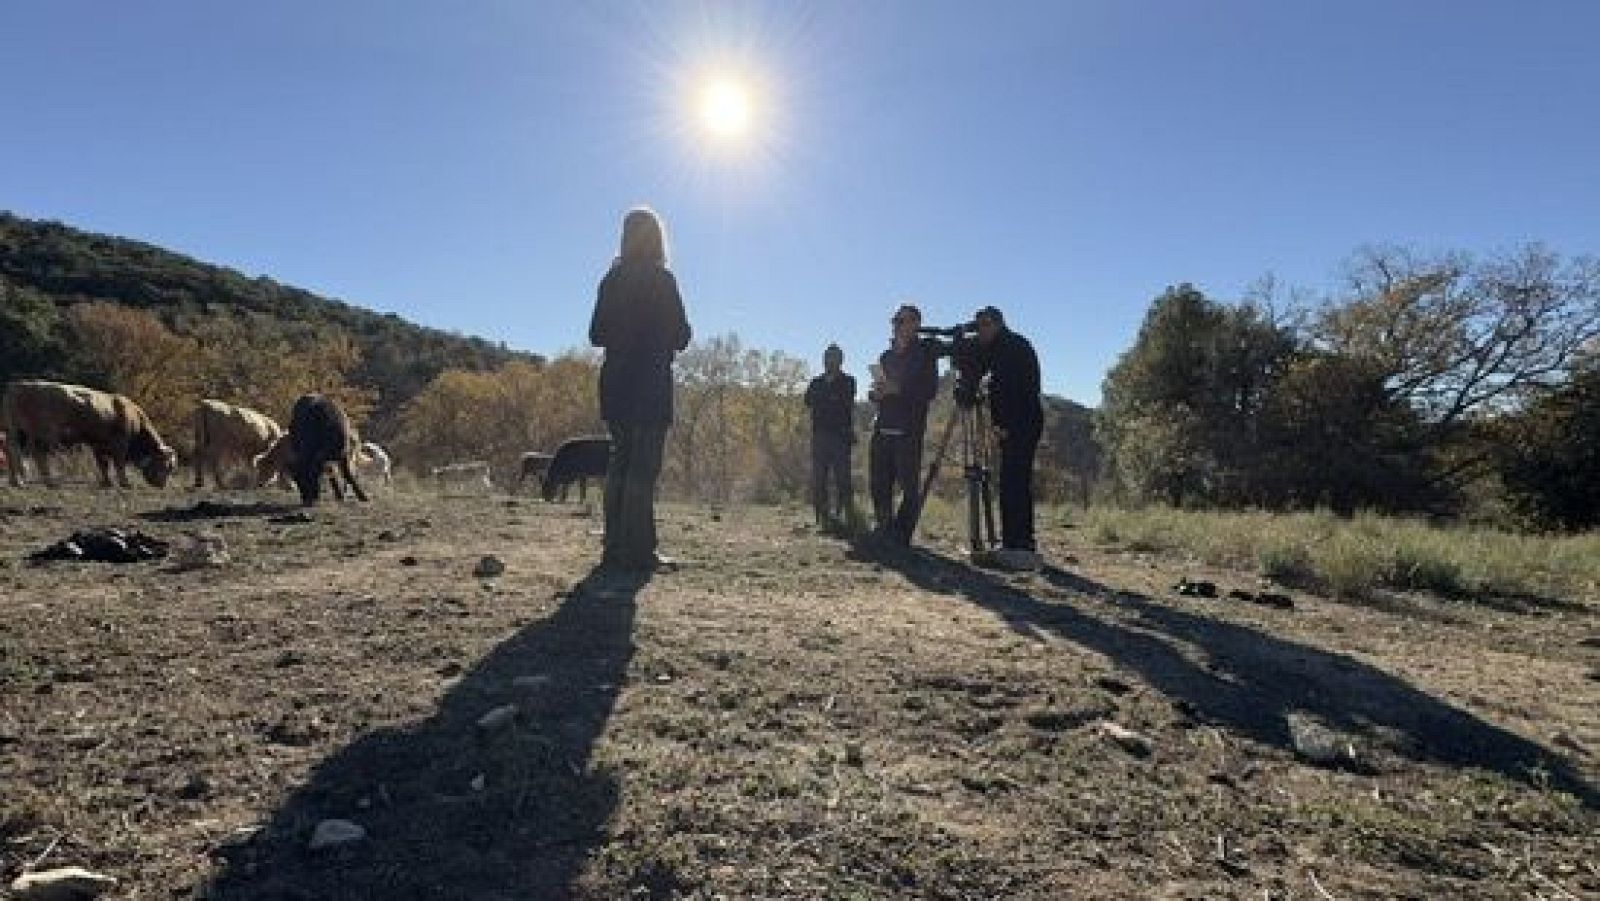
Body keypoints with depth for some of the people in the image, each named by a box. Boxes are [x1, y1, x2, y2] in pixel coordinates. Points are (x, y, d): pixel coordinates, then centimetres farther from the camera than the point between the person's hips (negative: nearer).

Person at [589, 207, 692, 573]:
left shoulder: (612, 279, 9)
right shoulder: (661, 279, -6)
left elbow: (596, 334, 10)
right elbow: (680, 337, -6)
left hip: (615, 382, 6)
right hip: (650, 383, -6)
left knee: (619, 463, 10)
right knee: (644, 467, -6)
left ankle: (615, 547, 12)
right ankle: (638, 551, -7)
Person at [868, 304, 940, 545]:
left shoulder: (925, 352, 4)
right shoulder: (886, 356, 21)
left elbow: (930, 389, -6)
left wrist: (898, 389, -15)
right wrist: (876, 392, 1)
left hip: (908, 431, -6)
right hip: (882, 429, 6)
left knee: (909, 487, -7)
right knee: (878, 484, 5)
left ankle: (900, 538, -3)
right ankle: (884, 533, 16)